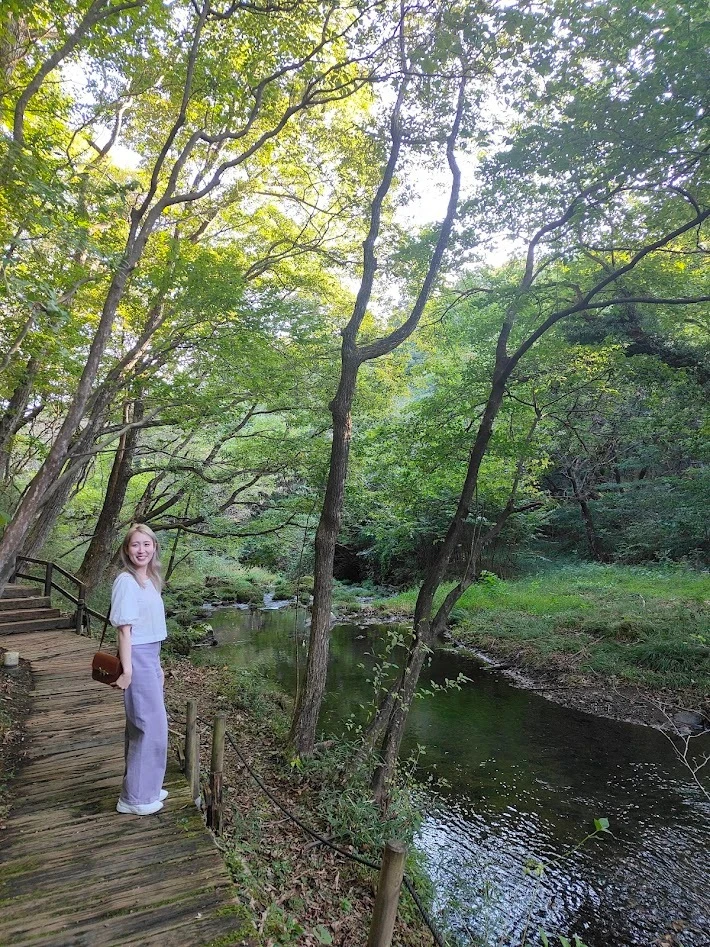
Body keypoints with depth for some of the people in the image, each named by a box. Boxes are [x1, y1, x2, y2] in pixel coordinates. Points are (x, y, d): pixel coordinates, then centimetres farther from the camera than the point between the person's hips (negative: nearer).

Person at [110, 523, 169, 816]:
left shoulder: (149, 580, 9)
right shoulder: (126, 581, -16)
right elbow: (125, 630, -17)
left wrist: (157, 665, 16)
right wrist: (127, 671, -18)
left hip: (150, 657, 8)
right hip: (137, 659, -8)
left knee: (142, 725, 18)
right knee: (151, 726, 0)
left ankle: (145, 787, 33)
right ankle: (134, 798, 15)